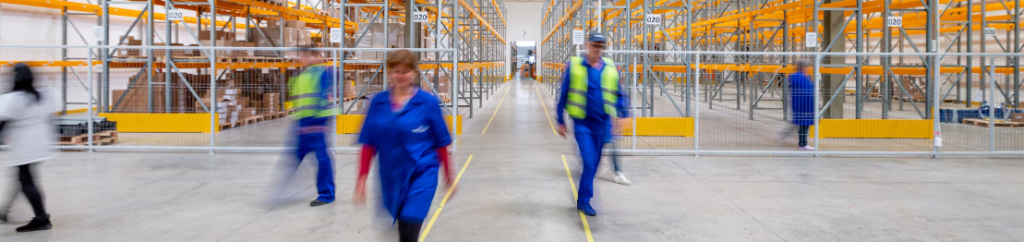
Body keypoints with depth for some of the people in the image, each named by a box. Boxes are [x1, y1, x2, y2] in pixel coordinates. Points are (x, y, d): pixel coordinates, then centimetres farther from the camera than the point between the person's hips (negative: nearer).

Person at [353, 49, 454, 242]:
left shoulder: (428, 102, -7)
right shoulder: (378, 102, 1)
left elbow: (441, 142, 0)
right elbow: (369, 143, 3)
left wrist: (448, 175, 6)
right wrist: (362, 179, 0)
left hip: (422, 175, -3)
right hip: (391, 176, 4)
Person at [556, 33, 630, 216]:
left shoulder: (610, 68, 4)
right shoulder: (573, 66, -4)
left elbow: (618, 94, 14)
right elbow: (563, 95, 2)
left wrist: (622, 115, 1)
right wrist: (561, 122, 3)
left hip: (603, 123, 4)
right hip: (582, 122, -3)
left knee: (594, 163, 11)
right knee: (589, 161, -13)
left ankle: (583, 199, 26)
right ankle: (584, 200, -1)